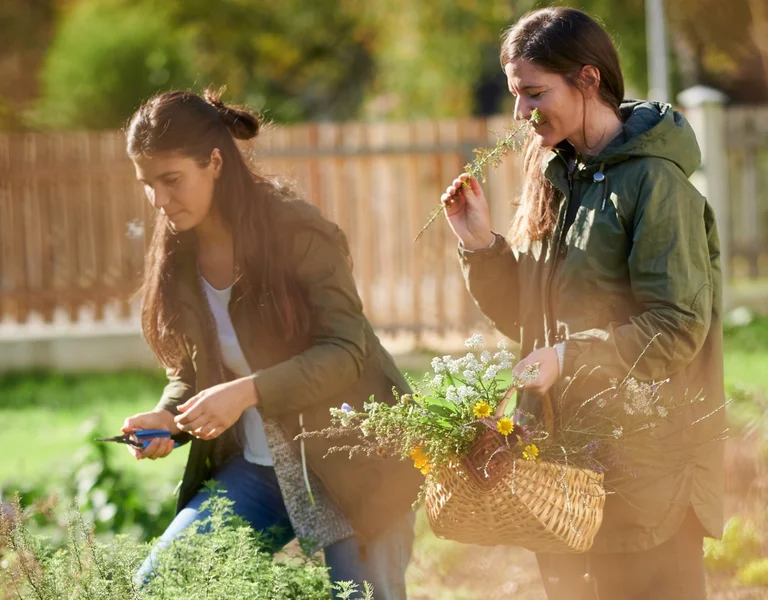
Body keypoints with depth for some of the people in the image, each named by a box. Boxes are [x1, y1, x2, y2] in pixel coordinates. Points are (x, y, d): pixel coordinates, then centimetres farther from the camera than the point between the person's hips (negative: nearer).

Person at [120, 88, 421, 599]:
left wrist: (247, 392, -32)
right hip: (254, 468, 6)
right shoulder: (176, 257, 2)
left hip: (348, 462, -6)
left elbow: (346, 353, -20)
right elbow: (188, 373, 11)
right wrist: (167, 417, -12)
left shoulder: (298, 231, -16)